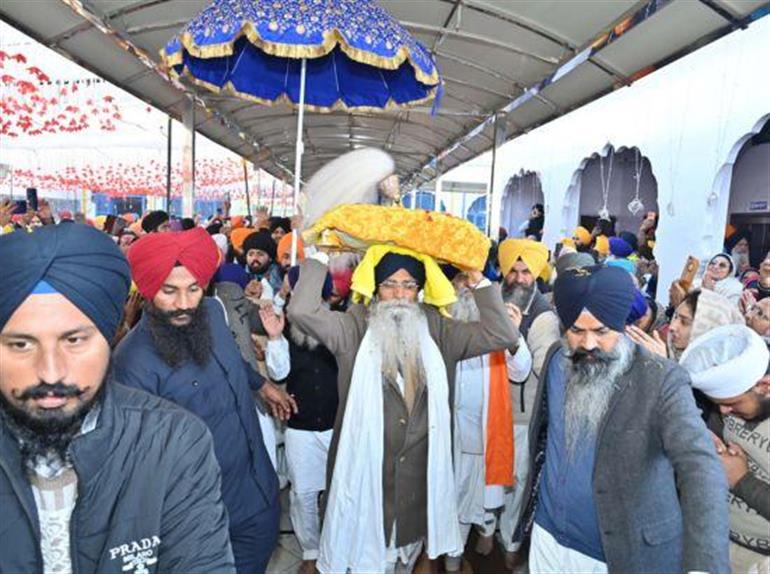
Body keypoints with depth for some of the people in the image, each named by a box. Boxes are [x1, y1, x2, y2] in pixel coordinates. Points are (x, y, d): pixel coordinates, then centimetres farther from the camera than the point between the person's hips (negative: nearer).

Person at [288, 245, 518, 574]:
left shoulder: (437, 330, 0)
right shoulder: (355, 328, -7)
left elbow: (502, 336, -5)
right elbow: (302, 311, -20)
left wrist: (479, 282, -6)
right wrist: (320, 257, -12)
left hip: (420, 469, 3)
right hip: (366, 466, -2)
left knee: (410, 544, 24)